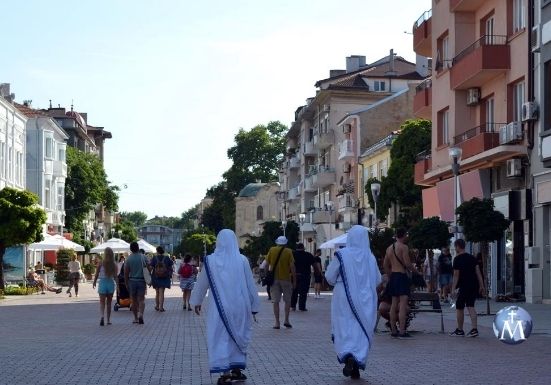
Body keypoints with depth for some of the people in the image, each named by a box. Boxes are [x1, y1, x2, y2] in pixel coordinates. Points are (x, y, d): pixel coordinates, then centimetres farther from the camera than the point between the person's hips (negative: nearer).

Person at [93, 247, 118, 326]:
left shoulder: (101, 263, -10)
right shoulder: (114, 265, -5)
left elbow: (97, 274, -4)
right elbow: (115, 276, -5)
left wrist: (94, 282, 9)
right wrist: (117, 284, 4)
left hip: (102, 283, -2)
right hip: (111, 283, 2)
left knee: (102, 302, -2)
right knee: (109, 302, 14)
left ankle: (102, 316, -25)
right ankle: (108, 320, 19)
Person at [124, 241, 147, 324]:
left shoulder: (128, 259, -6)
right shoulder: (143, 257, -2)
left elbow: (126, 272, -5)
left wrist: (126, 283, 4)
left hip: (132, 280, 0)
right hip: (142, 280, 0)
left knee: (134, 300, 10)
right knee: (141, 299, 1)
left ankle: (136, 318, 15)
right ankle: (140, 314, -21)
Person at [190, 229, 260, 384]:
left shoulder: (210, 260, -4)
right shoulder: (242, 260, -5)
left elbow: (201, 283, 7)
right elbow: (250, 285, 0)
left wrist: (197, 302, 20)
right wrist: (254, 306, 10)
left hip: (219, 306, -1)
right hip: (239, 306, 1)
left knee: (221, 338, 5)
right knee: (237, 336, 17)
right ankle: (236, 370, 22)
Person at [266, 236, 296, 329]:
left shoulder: (271, 250, 1)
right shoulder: (288, 251, -4)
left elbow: (267, 263, 1)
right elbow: (292, 266, -7)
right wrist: (294, 279, -1)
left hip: (274, 278, 1)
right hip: (286, 278, -1)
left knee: (276, 301, 4)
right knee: (287, 300, 12)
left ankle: (277, 322, 1)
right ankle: (286, 320, 4)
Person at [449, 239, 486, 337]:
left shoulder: (457, 259, -8)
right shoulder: (472, 257, 12)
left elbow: (456, 275, -12)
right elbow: (478, 272, 8)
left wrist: (453, 289, -10)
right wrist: (482, 286, 9)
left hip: (464, 286, -6)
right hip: (474, 285, 6)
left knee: (459, 307, 6)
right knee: (470, 306, 8)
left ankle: (460, 330, 13)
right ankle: (474, 329, -6)